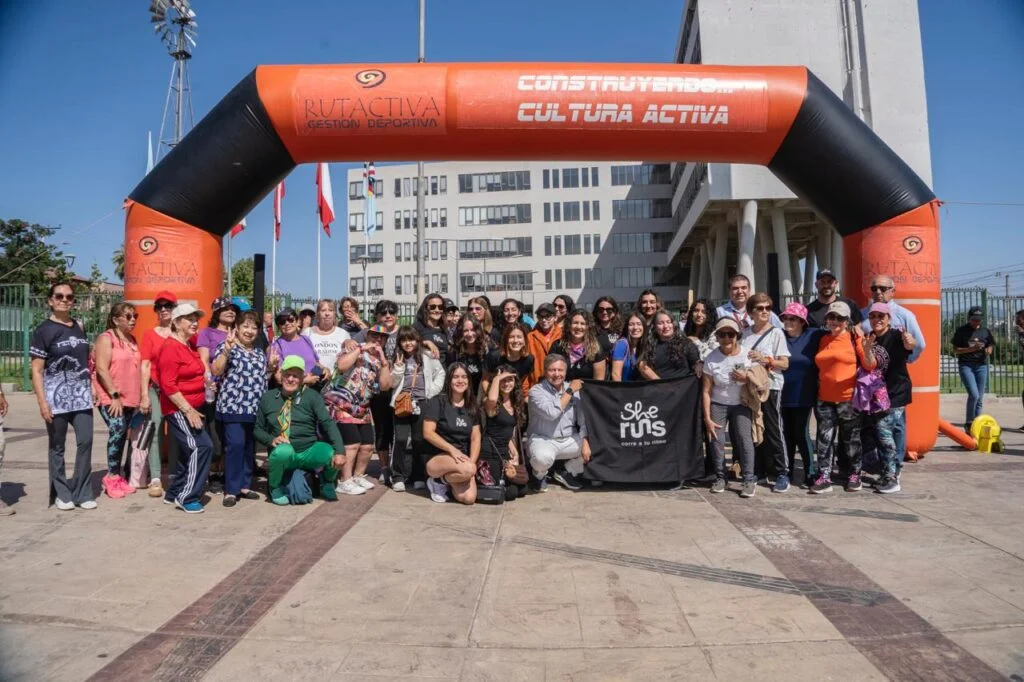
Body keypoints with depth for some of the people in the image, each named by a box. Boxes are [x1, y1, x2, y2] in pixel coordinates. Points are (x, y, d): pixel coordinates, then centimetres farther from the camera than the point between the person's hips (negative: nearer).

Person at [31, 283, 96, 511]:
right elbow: (36, 371, -7)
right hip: (56, 397, -4)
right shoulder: (43, 330, -4)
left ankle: (82, 493, 8)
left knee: (85, 442, -2)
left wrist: (92, 388, 12)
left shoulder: (79, 327, 11)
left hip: (81, 396, 4)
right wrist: (42, 402, -14)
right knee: (57, 447, 5)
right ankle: (61, 494, 17)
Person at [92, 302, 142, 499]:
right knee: (117, 430, -17)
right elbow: (102, 369, -14)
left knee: (123, 435, 8)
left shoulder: (132, 340, 15)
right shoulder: (106, 338, -7)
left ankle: (118, 476, 16)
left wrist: (139, 397, 14)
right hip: (110, 397, -7)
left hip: (129, 399, 7)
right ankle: (112, 477, -6)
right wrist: (115, 395, -18)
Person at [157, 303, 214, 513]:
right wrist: (188, 410, -22)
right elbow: (168, 386, -21)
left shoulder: (191, 346, 11)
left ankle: (173, 494, 26)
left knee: (190, 452, 14)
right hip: (179, 410, -9)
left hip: (193, 408, 9)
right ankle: (187, 497, -6)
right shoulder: (171, 348, -15)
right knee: (202, 447, -14)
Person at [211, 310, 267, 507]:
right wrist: (226, 350, -24)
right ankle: (231, 490, -5)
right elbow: (216, 371, -16)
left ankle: (245, 485, 19)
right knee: (235, 445, -12)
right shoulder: (227, 347, -1)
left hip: (255, 408, 6)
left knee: (250, 448, 10)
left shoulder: (260, 354, 18)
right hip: (233, 406, -6)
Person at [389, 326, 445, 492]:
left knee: (419, 440, 2)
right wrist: (398, 367, -6)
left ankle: (418, 476, 13)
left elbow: (440, 373, 9)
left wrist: (433, 390, -2)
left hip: (422, 402, -1)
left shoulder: (427, 356, 5)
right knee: (400, 439, -8)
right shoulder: (397, 358, 11)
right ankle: (398, 477, -1)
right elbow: (392, 383, 7)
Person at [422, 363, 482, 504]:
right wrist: (451, 449, -22)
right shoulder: (437, 402, -6)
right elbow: (428, 433, -13)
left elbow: (475, 438, 7)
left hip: (461, 459, 5)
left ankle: (448, 481, 10)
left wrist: (472, 462, -9)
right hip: (437, 458, -5)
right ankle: (439, 481, -5)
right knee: (467, 470, -35)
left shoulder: (472, 406, 11)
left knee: (469, 498, -21)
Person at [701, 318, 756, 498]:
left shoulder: (747, 355, -7)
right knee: (717, 440, -6)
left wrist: (746, 378, -20)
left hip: (740, 405, 0)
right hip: (717, 405, 0)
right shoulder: (712, 359, -9)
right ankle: (720, 477, 9)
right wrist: (707, 418, -10)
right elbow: (706, 391, -7)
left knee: (744, 439, -13)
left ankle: (749, 479, -4)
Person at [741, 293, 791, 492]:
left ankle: (782, 474, 6)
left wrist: (766, 360, -24)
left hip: (770, 387, -4)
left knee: (773, 431, -3)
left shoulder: (776, 332, -4)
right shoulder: (745, 333, 8)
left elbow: (784, 364, -8)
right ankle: (759, 471, 23)